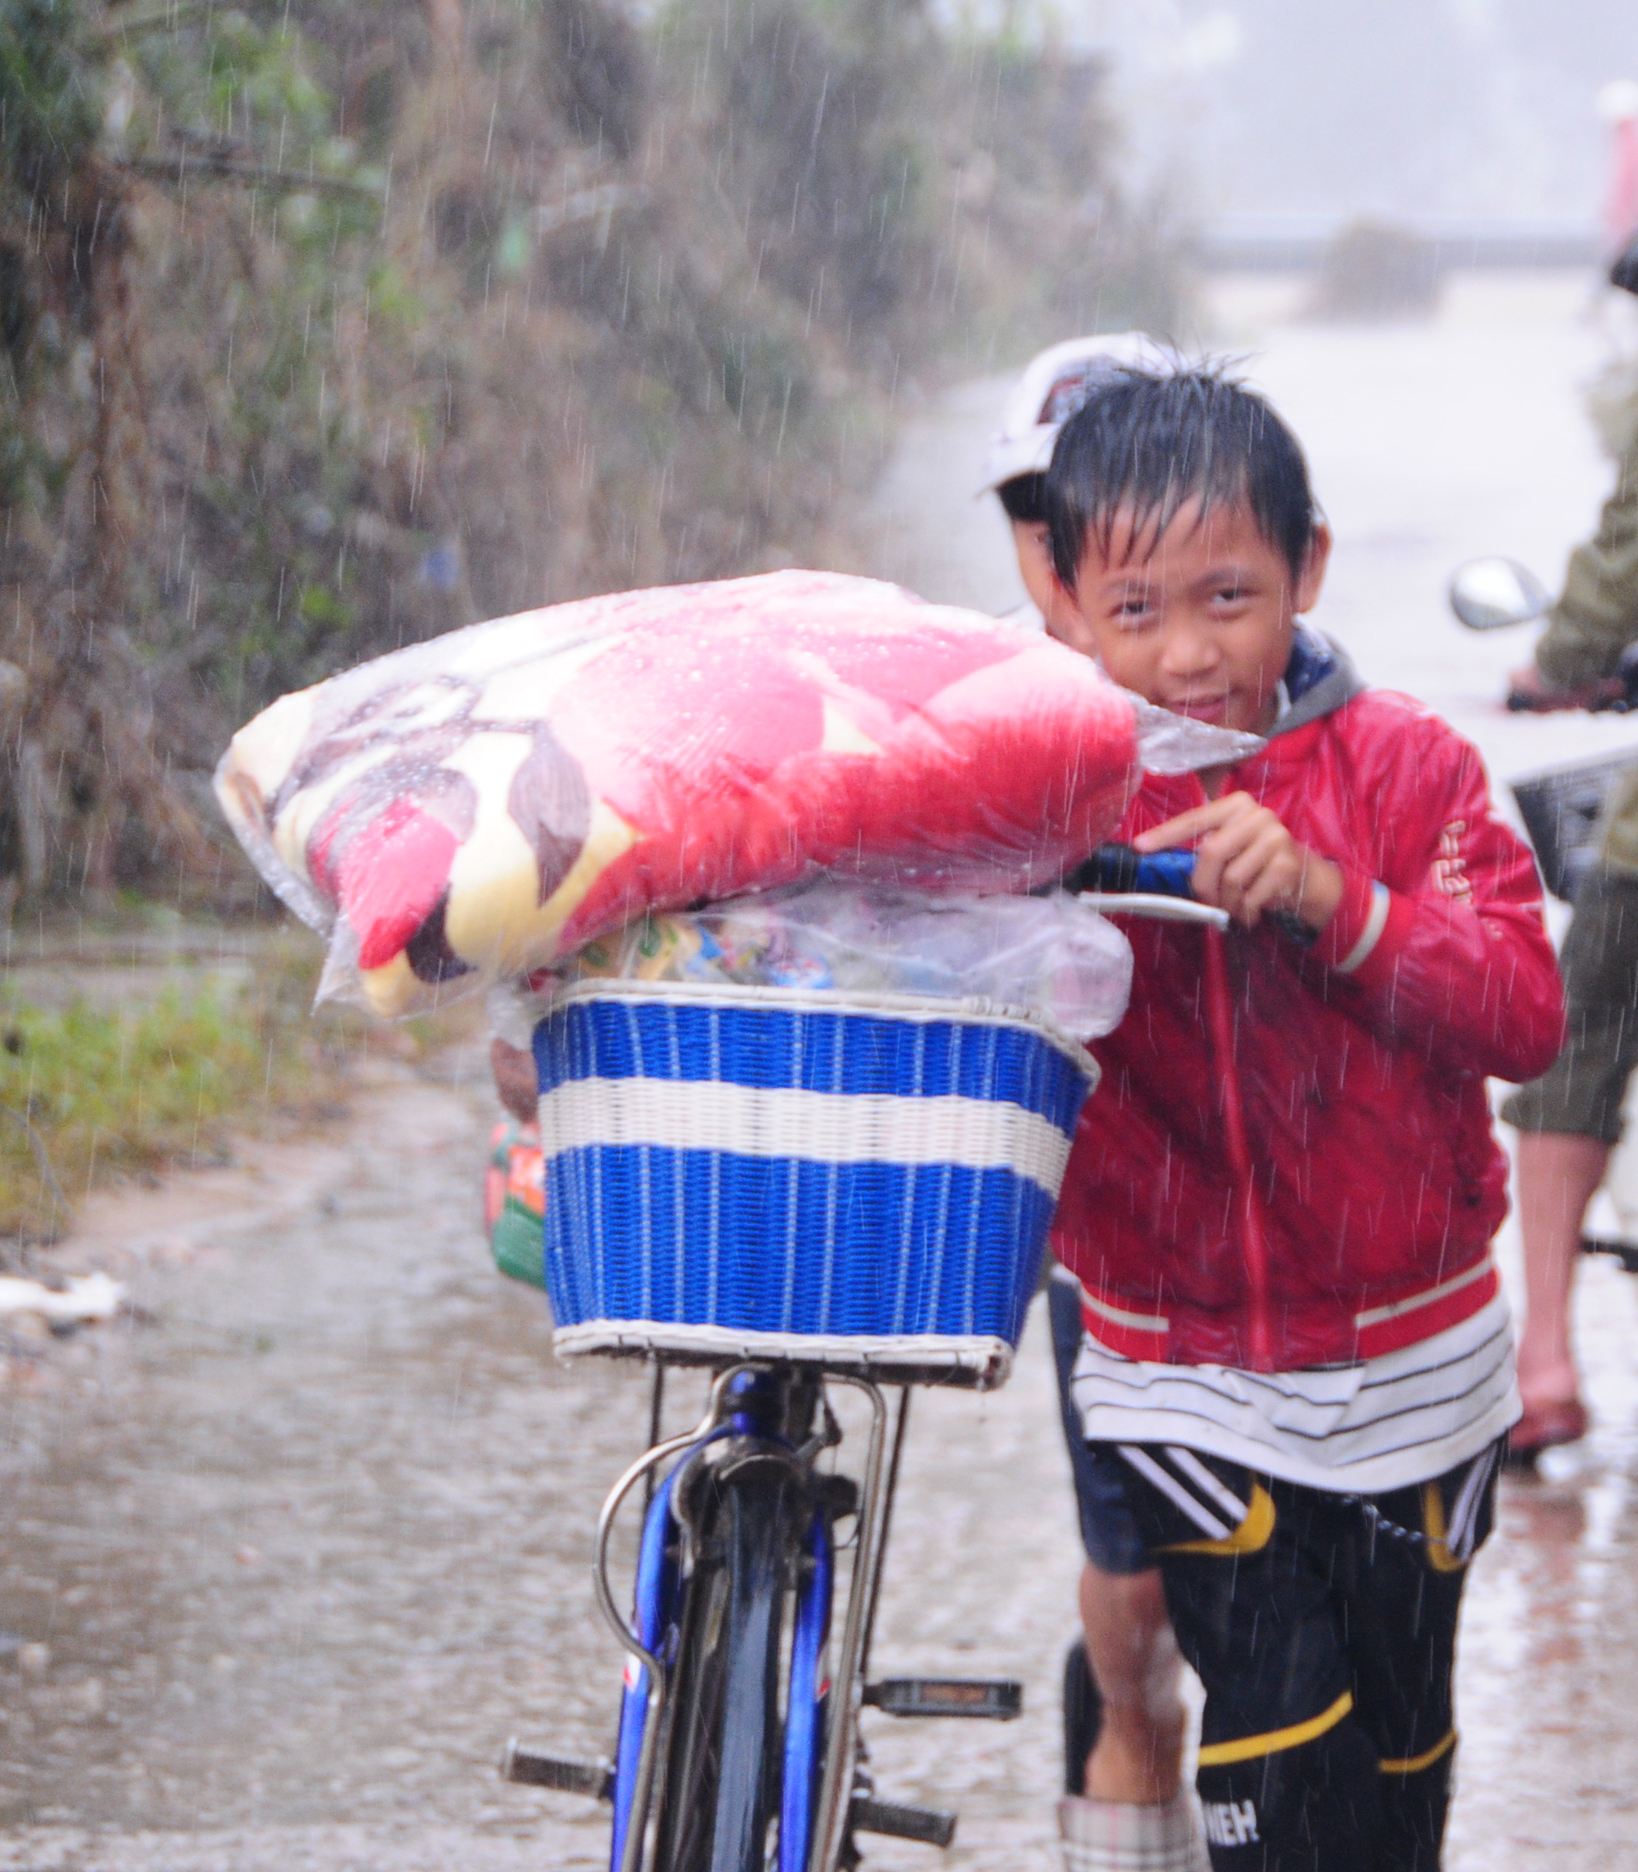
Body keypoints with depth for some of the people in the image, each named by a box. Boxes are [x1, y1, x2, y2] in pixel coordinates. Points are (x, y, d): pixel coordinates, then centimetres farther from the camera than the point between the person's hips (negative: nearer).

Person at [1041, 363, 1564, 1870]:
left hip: (1410, 1364, 1)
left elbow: (1524, 1012, -19)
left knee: (1399, 1730, 16)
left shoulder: (1405, 770, -9)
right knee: (1281, 1732, -12)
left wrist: (1328, 899, -32)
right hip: (1183, 1377, -1)